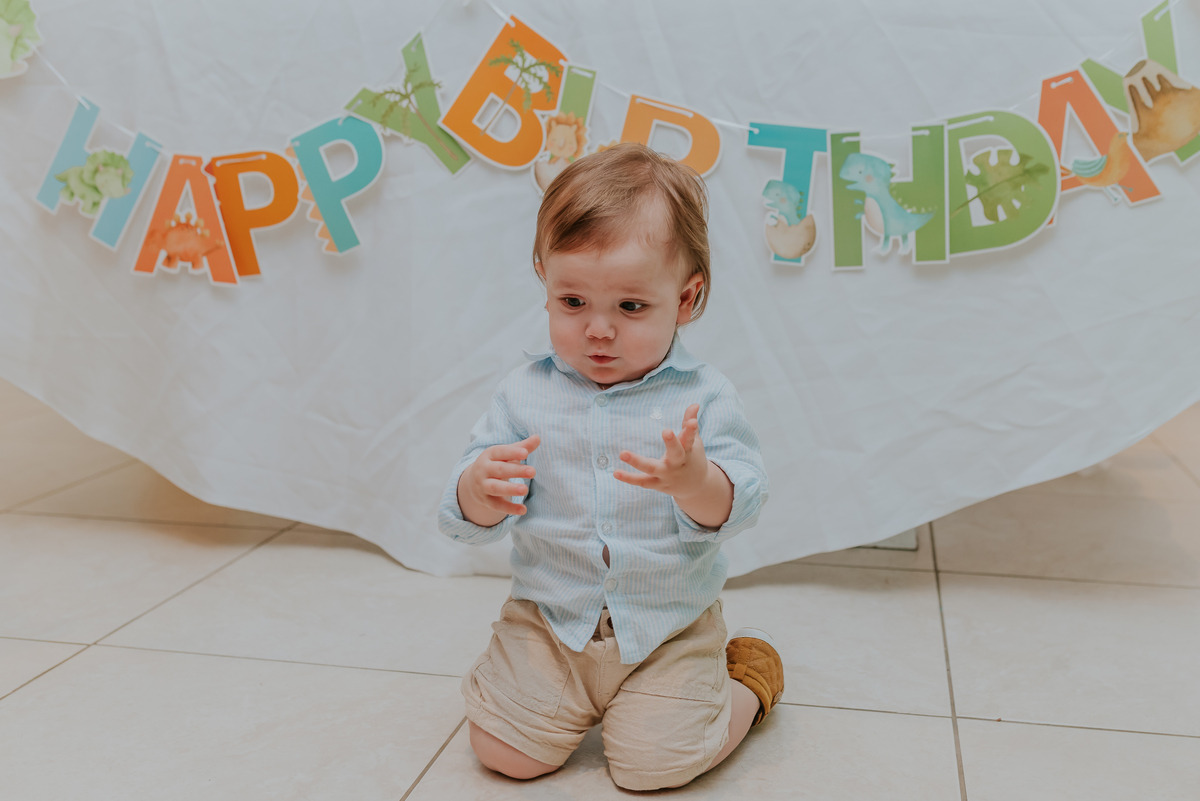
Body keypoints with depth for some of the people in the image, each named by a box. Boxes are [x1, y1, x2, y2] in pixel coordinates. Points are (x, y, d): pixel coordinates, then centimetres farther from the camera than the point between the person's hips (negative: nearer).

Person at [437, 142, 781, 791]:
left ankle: (750, 678, 19)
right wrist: (480, 489, -31)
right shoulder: (526, 392, -5)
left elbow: (736, 505, -18)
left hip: (670, 629, -2)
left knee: (654, 765, -9)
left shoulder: (702, 396, -10)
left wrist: (694, 481, -41)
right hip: (551, 619, 2)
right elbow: (464, 522, -6)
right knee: (504, 752, -3)